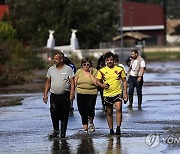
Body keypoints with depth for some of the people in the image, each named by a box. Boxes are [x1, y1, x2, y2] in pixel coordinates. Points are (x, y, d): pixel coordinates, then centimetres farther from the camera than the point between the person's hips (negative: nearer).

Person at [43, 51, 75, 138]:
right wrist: (45, 94, 8)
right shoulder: (51, 69, 10)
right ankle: (55, 130, 0)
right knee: (53, 112, -14)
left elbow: (72, 83, -2)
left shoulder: (68, 69, 0)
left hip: (65, 95, -2)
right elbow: (48, 83, 15)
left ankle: (63, 133, 9)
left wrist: (72, 94, -13)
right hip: (54, 95, 2)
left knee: (64, 115, 1)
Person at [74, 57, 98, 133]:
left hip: (91, 94, -2)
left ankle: (91, 122, 12)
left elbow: (96, 83, -9)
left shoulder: (94, 71, 1)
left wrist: (90, 74, -10)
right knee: (82, 111, 1)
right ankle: (85, 128, 12)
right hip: (81, 94, 2)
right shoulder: (79, 71, 7)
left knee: (90, 108, -18)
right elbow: (75, 83, 12)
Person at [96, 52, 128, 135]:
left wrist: (125, 93, 1)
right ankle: (111, 129, 21)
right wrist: (102, 85, -14)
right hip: (107, 94, 2)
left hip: (117, 93, -2)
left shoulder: (120, 69, 3)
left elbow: (124, 81, 8)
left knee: (118, 109, -21)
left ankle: (118, 128, -18)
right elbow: (97, 81, 8)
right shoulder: (102, 71, 3)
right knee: (109, 112, 8)